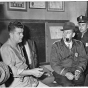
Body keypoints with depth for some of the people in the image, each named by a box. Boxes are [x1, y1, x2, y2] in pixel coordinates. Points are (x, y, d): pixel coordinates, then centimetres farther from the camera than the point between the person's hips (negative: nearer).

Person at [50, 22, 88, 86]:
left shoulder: (79, 44, 10)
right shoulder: (56, 45, 1)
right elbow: (54, 63, -4)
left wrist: (79, 70, -11)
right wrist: (66, 73, -17)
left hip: (76, 72, 2)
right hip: (61, 73, -2)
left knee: (80, 82, -28)